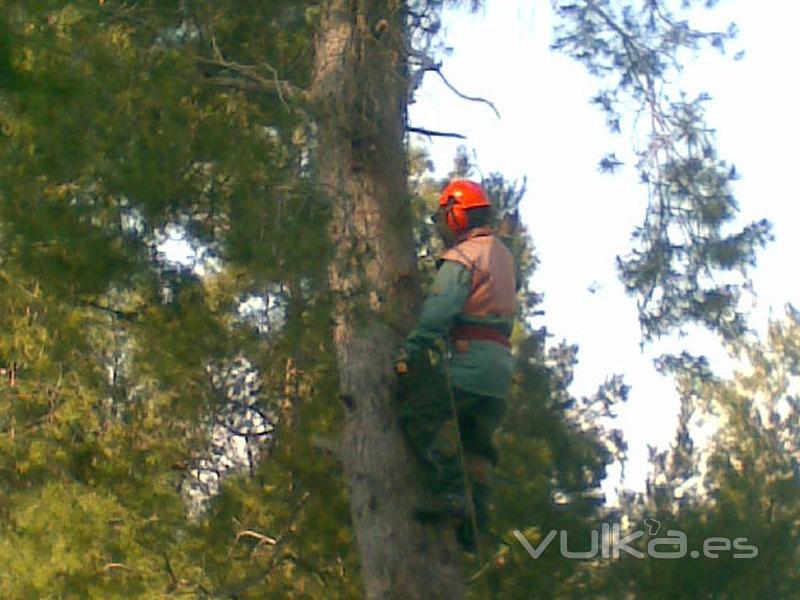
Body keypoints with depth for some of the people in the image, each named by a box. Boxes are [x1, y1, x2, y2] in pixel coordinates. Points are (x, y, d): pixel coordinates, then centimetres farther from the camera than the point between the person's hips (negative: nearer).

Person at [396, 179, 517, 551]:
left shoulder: (462, 256, -7)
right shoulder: (503, 255, 22)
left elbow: (438, 310, -18)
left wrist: (409, 351, -17)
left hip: (470, 356, -9)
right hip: (502, 362, 9)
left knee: (421, 415, -11)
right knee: (476, 443, 10)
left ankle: (450, 491, -22)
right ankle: (474, 520, 4)